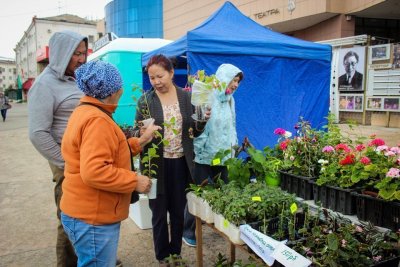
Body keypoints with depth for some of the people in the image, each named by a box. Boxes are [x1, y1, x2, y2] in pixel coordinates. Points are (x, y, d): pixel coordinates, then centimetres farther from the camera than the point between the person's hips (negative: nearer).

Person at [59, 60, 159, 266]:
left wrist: (141, 141, 12)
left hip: (87, 213, 11)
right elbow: (94, 172, -32)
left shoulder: (86, 111, 10)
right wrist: (135, 181, -22)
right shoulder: (97, 120, -24)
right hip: (92, 219, -11)